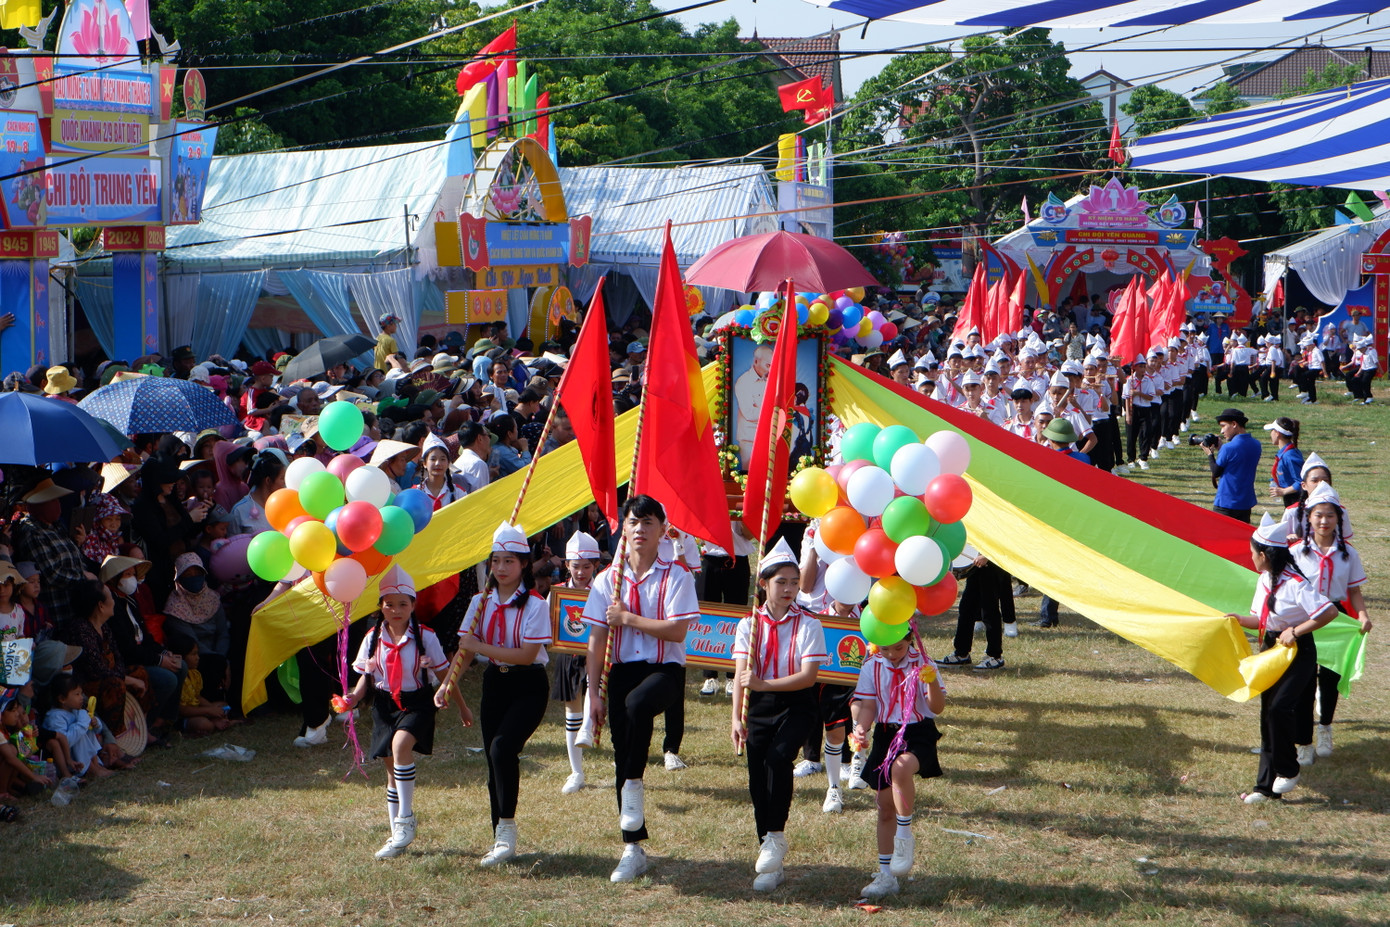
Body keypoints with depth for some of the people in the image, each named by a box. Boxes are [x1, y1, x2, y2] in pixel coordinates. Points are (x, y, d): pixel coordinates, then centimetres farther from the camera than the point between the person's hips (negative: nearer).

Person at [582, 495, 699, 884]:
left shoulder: (675, 576, -3)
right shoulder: (608, 579, 6)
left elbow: (677, 631, -14)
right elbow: (597, 640, 6)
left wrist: (627, 618, -11)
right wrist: (596, 694, 1)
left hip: (664, 669, -4)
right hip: (622, 670, 4)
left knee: (636, 703, -37)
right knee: (622, 754, 0)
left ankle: (633, 784, -17)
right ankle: (633, 848, 8)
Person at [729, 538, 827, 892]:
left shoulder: (807, 624, -5)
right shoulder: (749, 624, 3)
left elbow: (808, 676, -14)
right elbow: (741, 674, -4)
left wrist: (764, 684, -24)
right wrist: (737, 718, -16)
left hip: (795, 705, -3)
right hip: (758, 706, 3)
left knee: (778, 757, -28)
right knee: (757, 777, 1)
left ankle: (776, 835, -10)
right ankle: (771, 865, 11)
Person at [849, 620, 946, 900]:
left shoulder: (922, 664, -6)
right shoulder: (872, 666, 2)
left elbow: (937, 707, -10)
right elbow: (868, 705, 3)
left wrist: (931, 682, -29)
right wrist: (862, 727, -17)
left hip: (918, 734, -4)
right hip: (885, 735, 4)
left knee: (901, 768, -37)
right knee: (885, 807, 7)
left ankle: (905, 836, -19)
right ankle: (885, 875, 19)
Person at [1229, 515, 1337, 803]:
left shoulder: (1295, 584, -21)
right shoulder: (1264, 580, 6)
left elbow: (1330, 612, -28)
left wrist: (1295, 632, -23)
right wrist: (1241, 620, -3)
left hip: (1298, 653, -9)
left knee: (1279, 707, -23)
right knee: (1268, 713, 8)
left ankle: (1288, 771, -4)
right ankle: (1267, 785, 14)